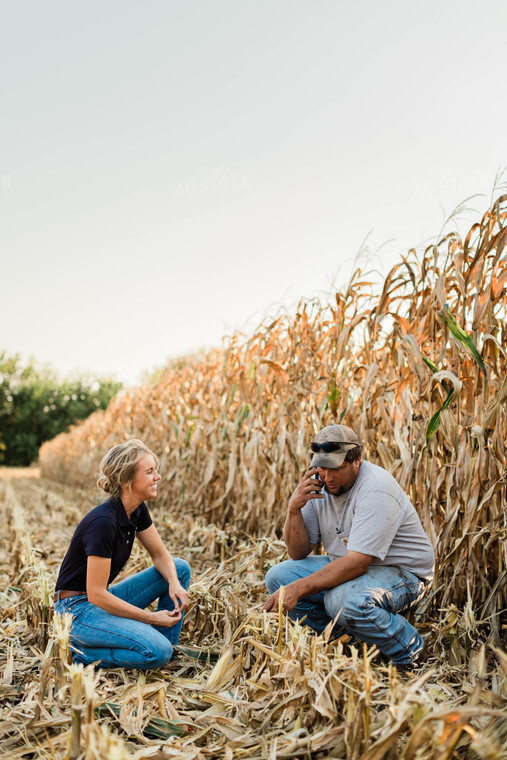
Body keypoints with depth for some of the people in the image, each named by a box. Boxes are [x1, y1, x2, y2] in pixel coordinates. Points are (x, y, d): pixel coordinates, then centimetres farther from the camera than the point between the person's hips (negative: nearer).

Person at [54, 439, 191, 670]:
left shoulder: (137, 511, -2)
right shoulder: (102, 522, -28)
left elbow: (160, 554, 9)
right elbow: (96, 595, -26)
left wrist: (175, 584, -13)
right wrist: (151, 618, -18)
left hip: (103, 601, 9)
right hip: (77, 609, -9)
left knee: (180, 567, 2)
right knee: (156, 652, -26)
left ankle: (166, 649, 8)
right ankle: (80, 653, -5)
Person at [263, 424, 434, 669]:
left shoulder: (376, 491, -27)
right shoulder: (318, 484, -5)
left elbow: (357, 564, -32)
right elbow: (299, 553, -3)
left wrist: (298, 588, -36)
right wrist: (294, 509, -21)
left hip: (402, 573, -7)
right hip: (347, 566, 7)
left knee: (343, 600, -36)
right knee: (277, 577, -7)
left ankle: (408, 651, -7)